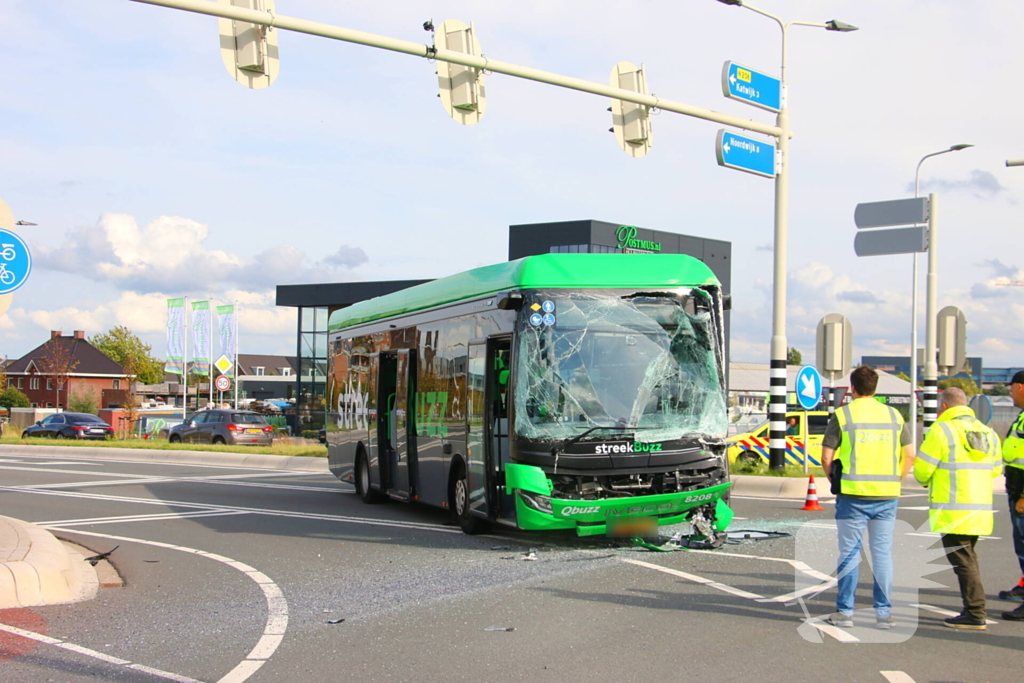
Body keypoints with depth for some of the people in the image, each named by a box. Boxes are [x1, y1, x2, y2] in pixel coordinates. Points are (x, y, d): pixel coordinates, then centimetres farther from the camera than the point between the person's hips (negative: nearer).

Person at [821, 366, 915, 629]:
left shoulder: (843, 415, -2)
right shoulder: (894, 415, 8)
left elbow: (826, 457, -4)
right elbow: (909, 455, 9)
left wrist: (834, 481, 11)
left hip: (854, 493, -3)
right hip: (887, 496, 3)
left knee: (850, 552, 4)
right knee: (883, 553, 9)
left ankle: (845, 612, 7)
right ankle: (884, 612, 10)